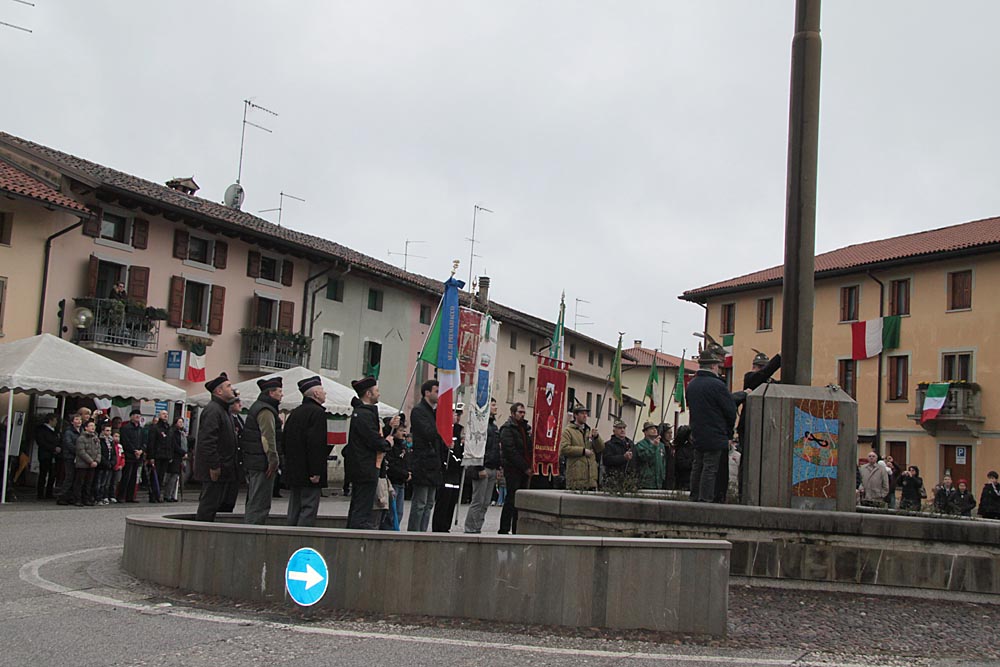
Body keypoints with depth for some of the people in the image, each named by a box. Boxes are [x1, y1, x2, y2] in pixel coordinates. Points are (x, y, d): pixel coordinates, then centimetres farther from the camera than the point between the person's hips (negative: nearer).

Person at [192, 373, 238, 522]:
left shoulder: (223, 409, 20)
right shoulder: (212, 410, -14)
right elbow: (208, 441, -21)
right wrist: (214, 466, -23)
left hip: (222, 469, 10)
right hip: (215, 470, -10)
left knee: (211, 504, 12)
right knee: (209, 503, -7)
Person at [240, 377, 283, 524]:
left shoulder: (256, 407, 20)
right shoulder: (266, 411, -14)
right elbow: (268, 438, -21)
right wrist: (273, 461, -20)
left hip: (251, 462, 11)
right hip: (262, 464, -11)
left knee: (252, 502, 16)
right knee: (260, 503, -8)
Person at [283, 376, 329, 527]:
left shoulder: (294, 413, 14)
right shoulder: (317, 412, -13)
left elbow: (284, 440, 18)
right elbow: (315, 443, -21)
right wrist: (316, 472, -20)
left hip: (293, 472, 9)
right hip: (308, 473, -9)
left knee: (294, 510, 13)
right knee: (309, 508, -6)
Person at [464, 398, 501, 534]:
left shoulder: (494, 426, 19)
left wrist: (498, 468, 15)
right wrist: (480, 468, -20)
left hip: (492, 470, 9)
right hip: (483, 468, -9)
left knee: (485, 503, 9)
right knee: (477, 502, -6)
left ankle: (477, 529, 13)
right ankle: (470, 530, -1)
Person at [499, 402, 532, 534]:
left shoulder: (526, 427, 18)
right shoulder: (507, 428, -6)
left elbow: (530, 448, 21)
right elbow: (511, 451, -14)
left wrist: (530, 466, 4)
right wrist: (525, 468, -15)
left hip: (525, 470, 7)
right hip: (512, 469, -7)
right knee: (511, 499, -7)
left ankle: (516, 530, 11)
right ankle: (504, 529, -3)